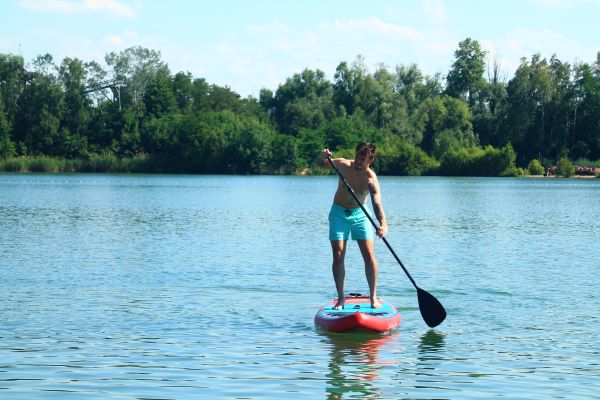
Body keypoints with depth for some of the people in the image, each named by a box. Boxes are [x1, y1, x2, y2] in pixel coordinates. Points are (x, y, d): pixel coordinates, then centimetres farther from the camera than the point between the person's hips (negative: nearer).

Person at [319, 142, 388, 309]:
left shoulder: (371, 179, -21)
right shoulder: (343, 165, -13)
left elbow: (377, 204, -33)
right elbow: (323, 163, 4)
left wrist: (383, 223, -51)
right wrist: (324, 157, -21)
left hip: (360, 215, -1)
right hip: (339, 213, 1)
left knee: (369, 256, -7)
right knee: (338, 256, -4)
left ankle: (373, 297, 4)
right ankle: (340, 298, 4)